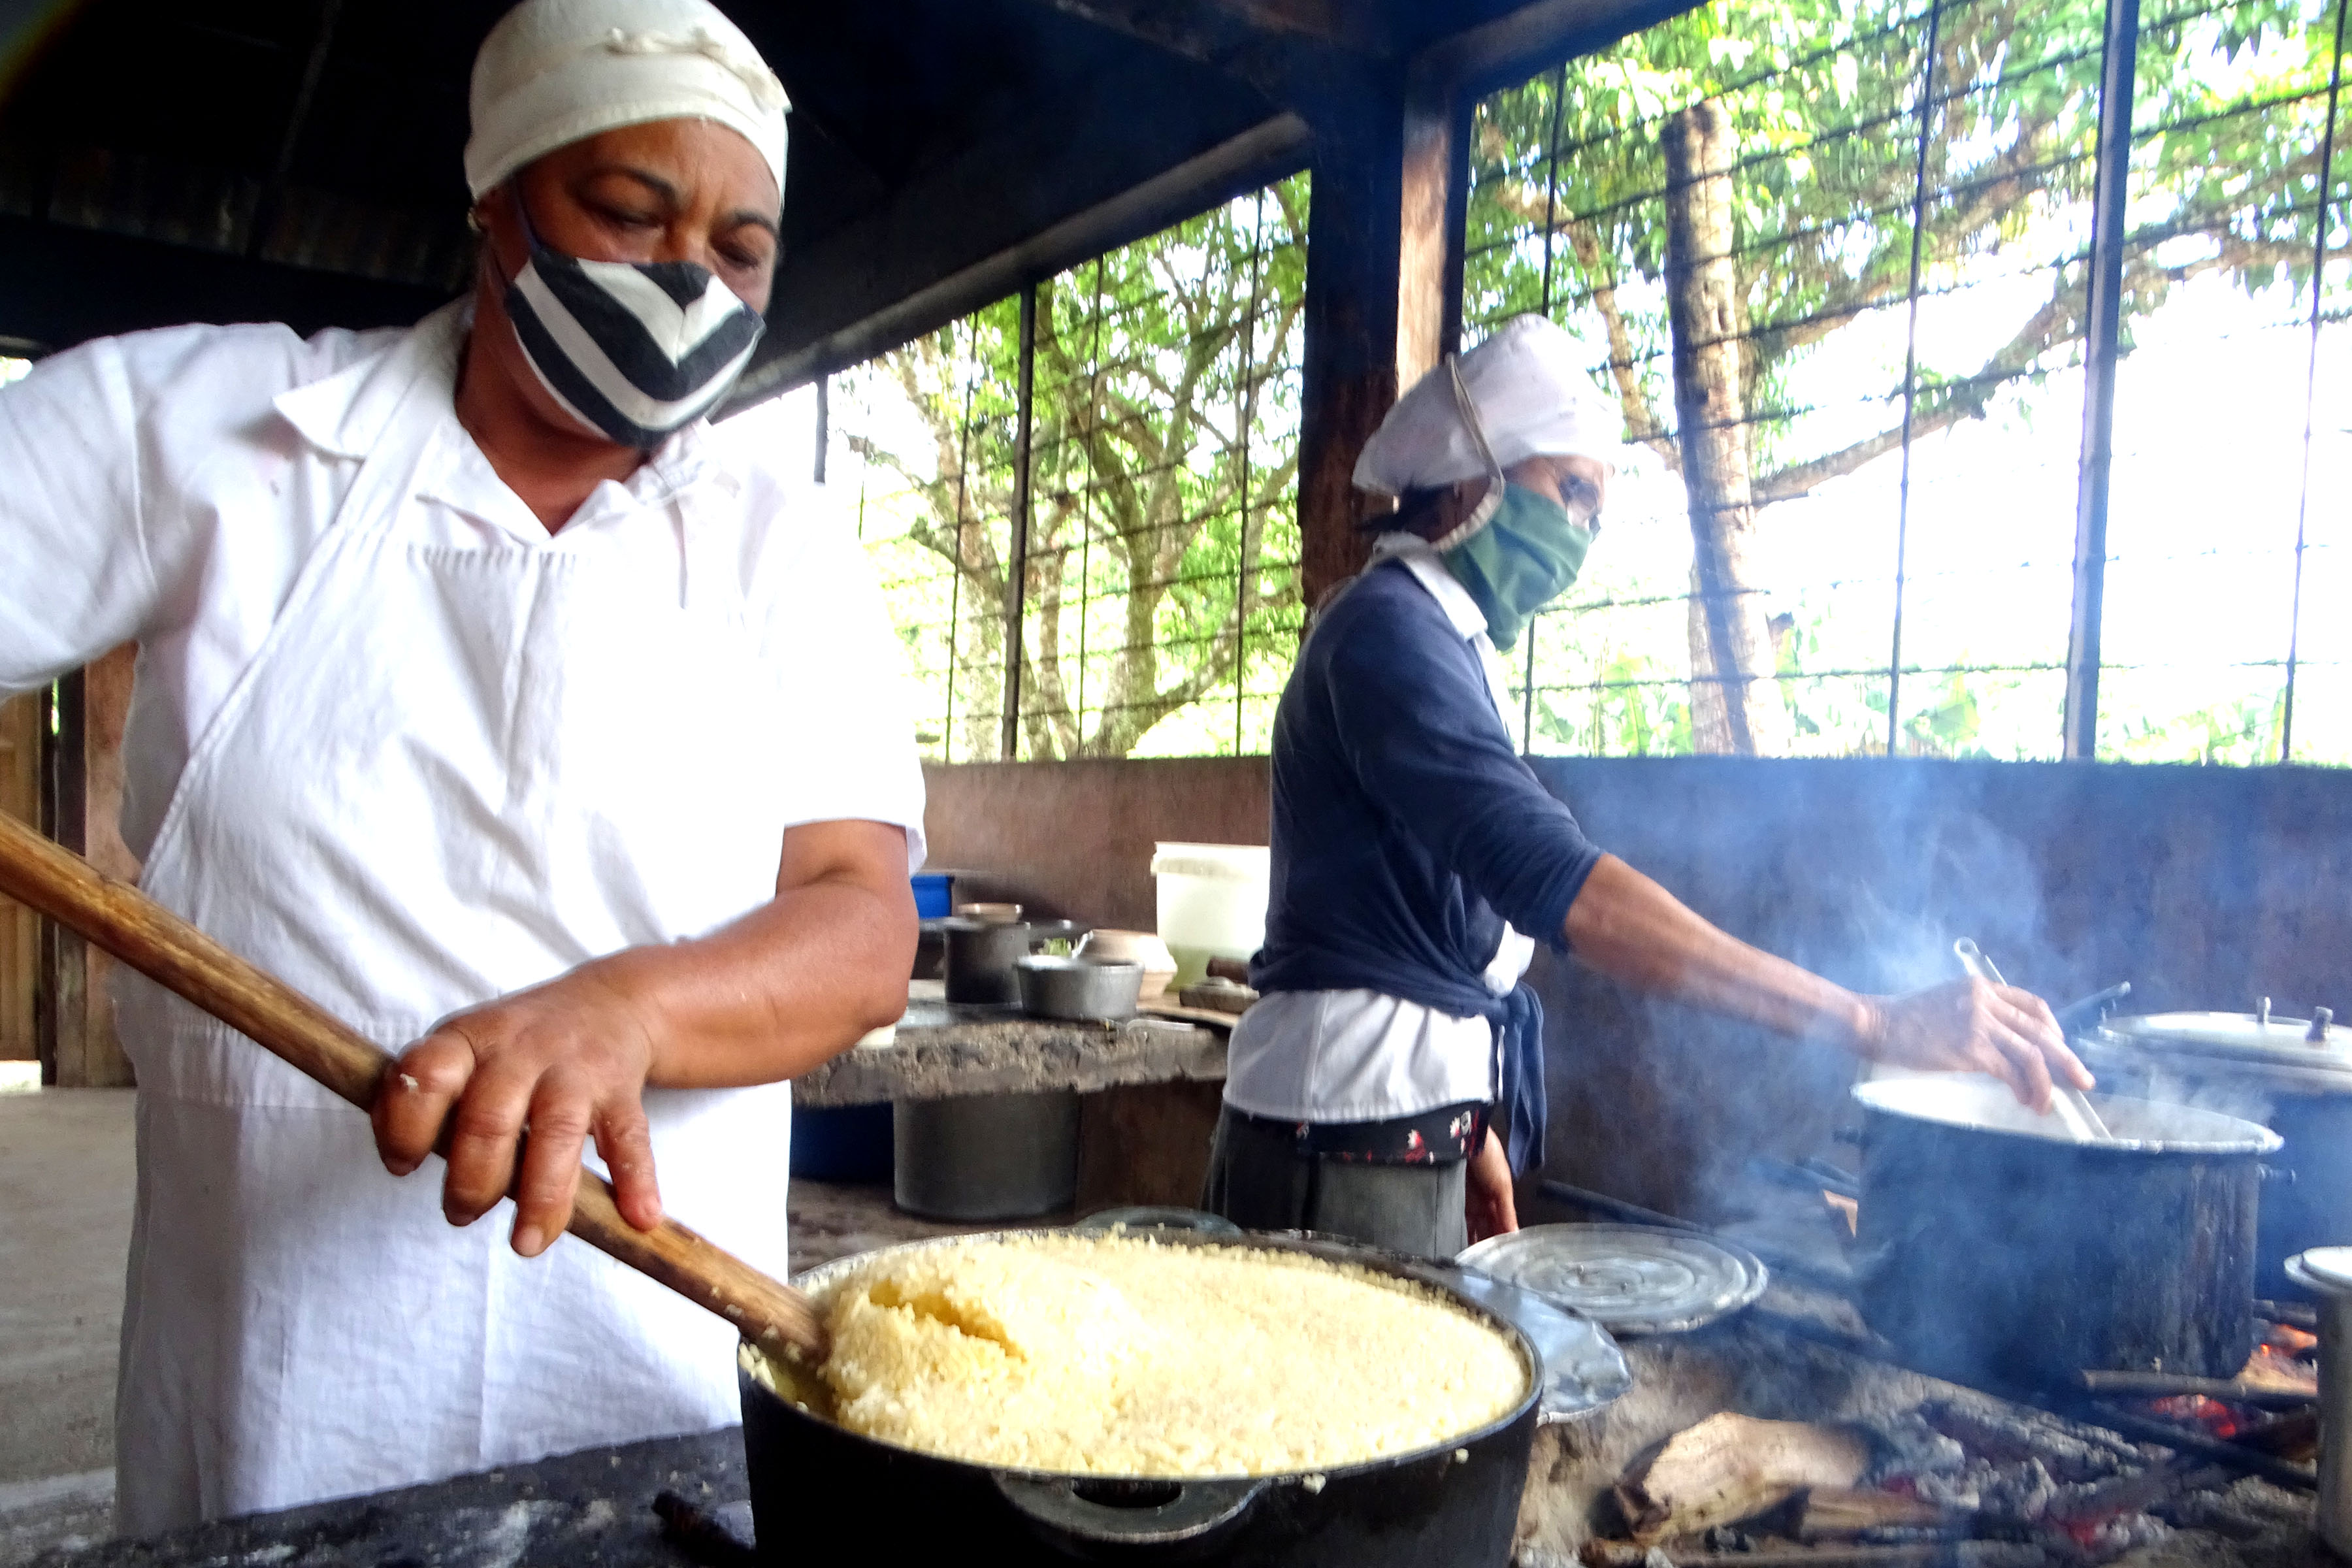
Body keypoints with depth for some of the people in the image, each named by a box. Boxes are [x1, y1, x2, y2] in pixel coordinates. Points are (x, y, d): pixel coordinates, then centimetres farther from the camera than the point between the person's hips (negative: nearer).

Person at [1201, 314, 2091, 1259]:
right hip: (1348, 1142, -9)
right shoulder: (1389, 630, -17)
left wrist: (1471, 1129, 16)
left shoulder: (1450, 644, 15)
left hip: (1415, 1123, 9)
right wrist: (1870, 1023, -31)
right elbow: (1554, 882, -30)